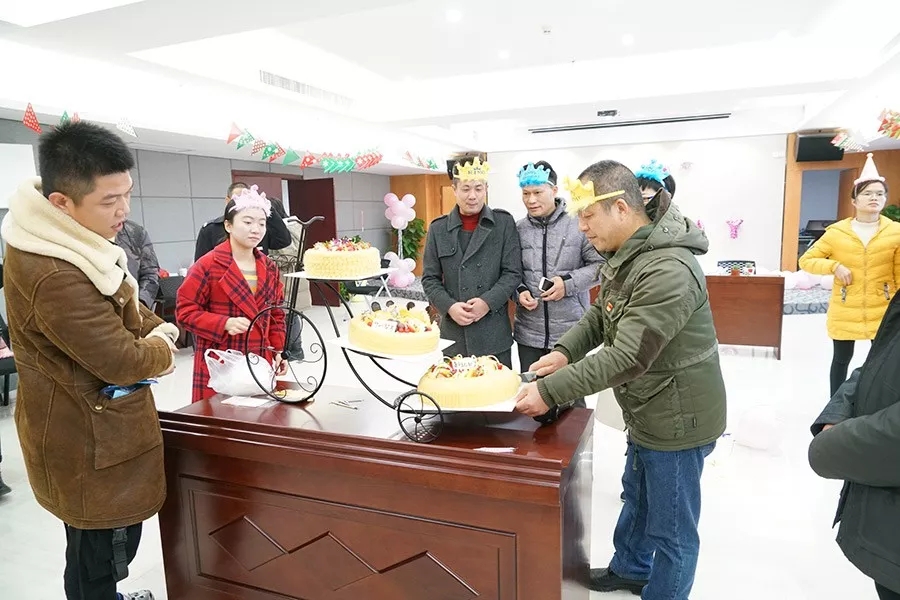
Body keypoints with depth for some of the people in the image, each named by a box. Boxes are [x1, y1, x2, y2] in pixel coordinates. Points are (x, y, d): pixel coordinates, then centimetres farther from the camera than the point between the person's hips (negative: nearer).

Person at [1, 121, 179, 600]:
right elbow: (122, 361, -27)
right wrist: (161, 350, -7)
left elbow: (121, 305, 14)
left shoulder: (67, 241, 1)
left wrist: (155, 329, -3)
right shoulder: (52, 275, -32)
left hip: (87, 430, 10)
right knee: (100, 561, 11)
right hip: (91, 446, -9)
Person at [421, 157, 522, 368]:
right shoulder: (438, 228, 7)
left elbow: (513, 273, 0)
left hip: (494, 333, -1)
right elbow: (430, 278, 6)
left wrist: (488, 302, -14)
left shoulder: (504, 223, 3)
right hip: (453, 333, 1)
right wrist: (449, 306, -10)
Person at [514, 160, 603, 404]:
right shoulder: (518, 229, 3)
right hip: (529, 331, 3)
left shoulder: (578, 225, -6)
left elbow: (599, 264, -2)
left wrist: (569, 283, -15)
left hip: (570, 330, -2)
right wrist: (519, 291, -8)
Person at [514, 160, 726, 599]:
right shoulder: (623, 253, 2)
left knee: (671, 529, 10)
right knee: (636, 496, 29)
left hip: (676, 420, -10)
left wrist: (549, 391, -32)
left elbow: (627, 357, -34)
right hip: (648, 413, 10)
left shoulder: (668, 270, -30)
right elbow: (602, 314, 11)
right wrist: (565, 351, -6)